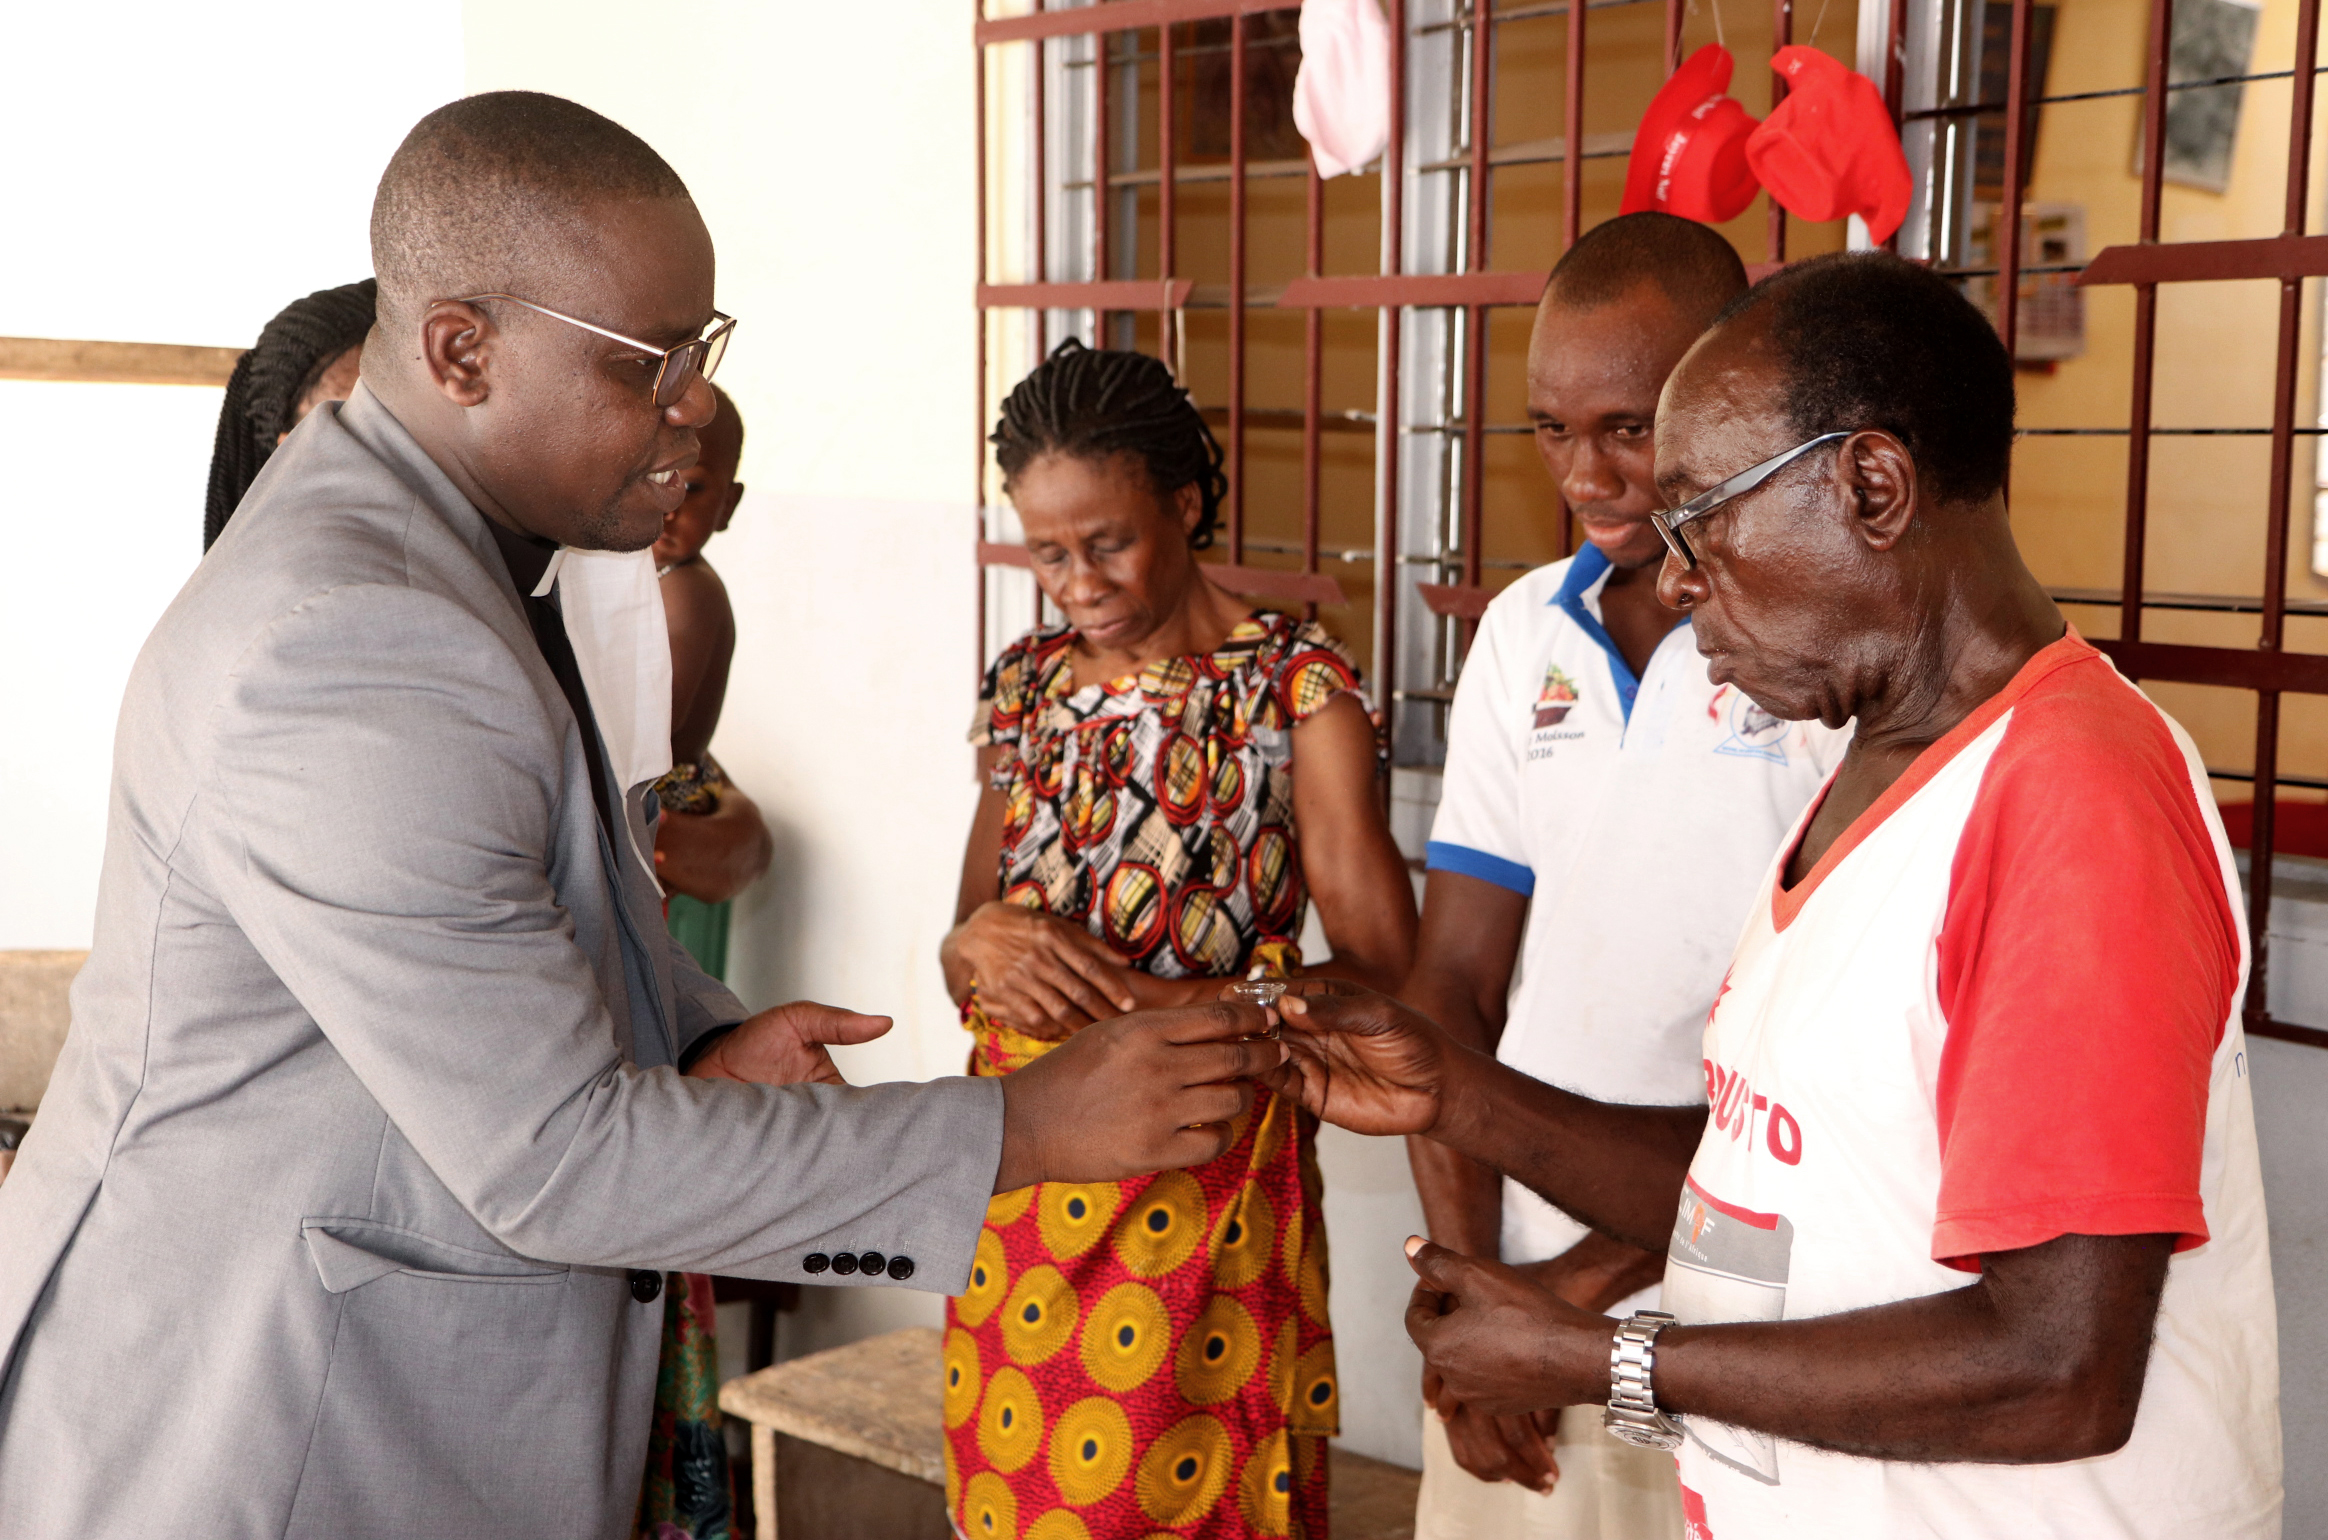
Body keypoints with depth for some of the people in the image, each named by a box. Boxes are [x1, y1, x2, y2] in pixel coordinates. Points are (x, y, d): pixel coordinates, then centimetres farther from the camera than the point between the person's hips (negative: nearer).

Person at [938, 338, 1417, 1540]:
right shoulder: (1027, 685, 7)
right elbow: (962, 951, 12)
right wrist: (980, 948, -12)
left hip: (1198, 1181, -4)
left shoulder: (1298, 690, -9)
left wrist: (1151, 1001, -25)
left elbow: (1383, 972, -14)